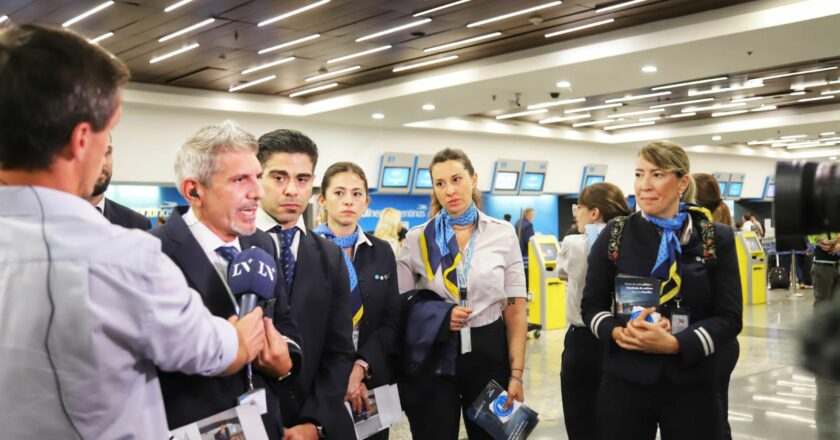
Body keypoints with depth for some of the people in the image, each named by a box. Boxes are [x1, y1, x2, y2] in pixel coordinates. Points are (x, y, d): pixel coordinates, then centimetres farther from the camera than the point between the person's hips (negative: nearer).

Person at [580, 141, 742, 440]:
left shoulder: (716, 239, 0)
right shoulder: (614, 235, 0)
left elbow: (729, 317, -3)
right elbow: (591, 305, 4)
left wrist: (675, 344, -18)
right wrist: (618, 333, -16)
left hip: (691, 385, 0)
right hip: (624, 382, 0)